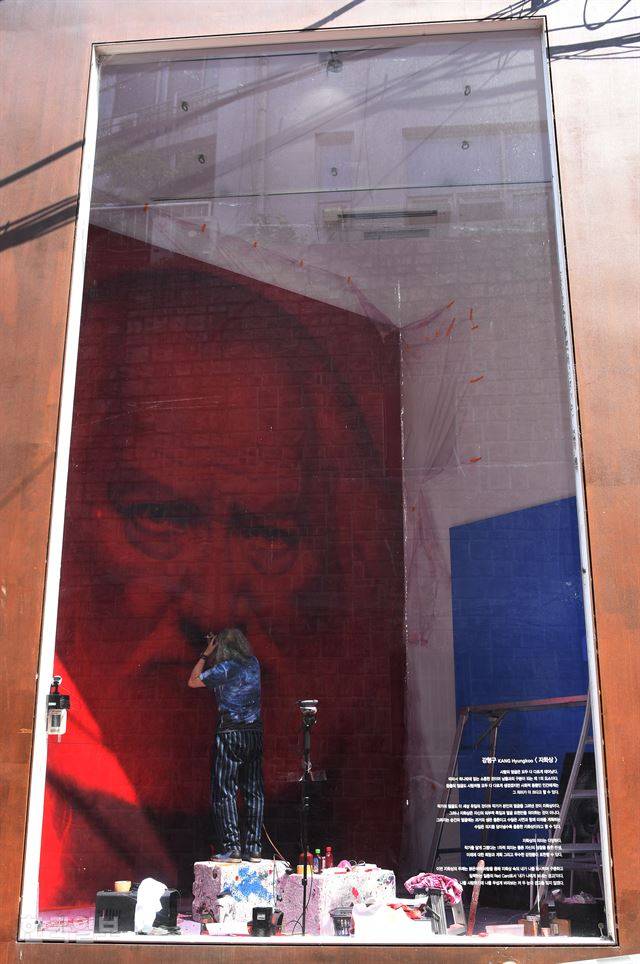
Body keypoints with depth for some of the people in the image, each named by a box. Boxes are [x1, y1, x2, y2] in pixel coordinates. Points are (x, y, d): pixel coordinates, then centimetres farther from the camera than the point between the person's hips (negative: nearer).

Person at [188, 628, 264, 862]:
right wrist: (210, 656, 25)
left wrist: (206, 654, 9)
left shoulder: (225, 669, -10)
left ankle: (232, 848, -3)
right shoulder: (253, 664, 8)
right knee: (254, 792, 7)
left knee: (224, 792, 0)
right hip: (255, 732, 6)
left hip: (230, 733, -6)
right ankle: (254, 847, 8)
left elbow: (193, 681, 3)